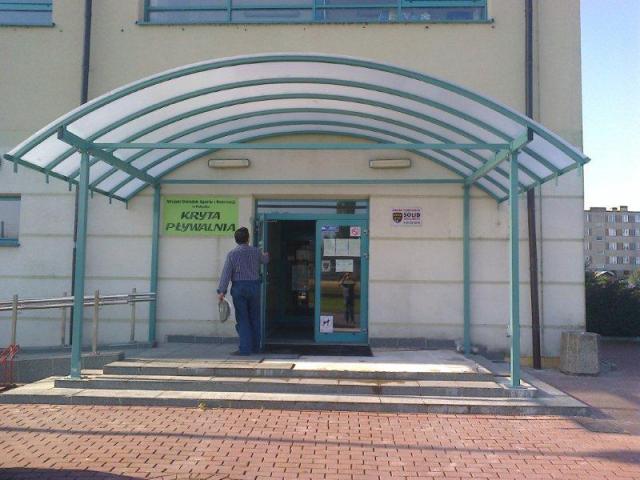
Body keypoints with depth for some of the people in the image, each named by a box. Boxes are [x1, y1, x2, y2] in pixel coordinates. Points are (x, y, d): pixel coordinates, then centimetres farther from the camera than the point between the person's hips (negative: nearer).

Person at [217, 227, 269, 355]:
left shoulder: (232, 254, -6)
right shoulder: (256, 251, 2)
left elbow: (226, 273, -11)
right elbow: (265, 260, 24)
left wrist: (221, 291, -10)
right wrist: (266, 255, 48)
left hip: (239, 288, -2)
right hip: (254, 286, 3)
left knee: (242, 319, 1)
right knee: (254, 318, 12)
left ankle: (245, 348, -2)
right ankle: (255, 347, 19)